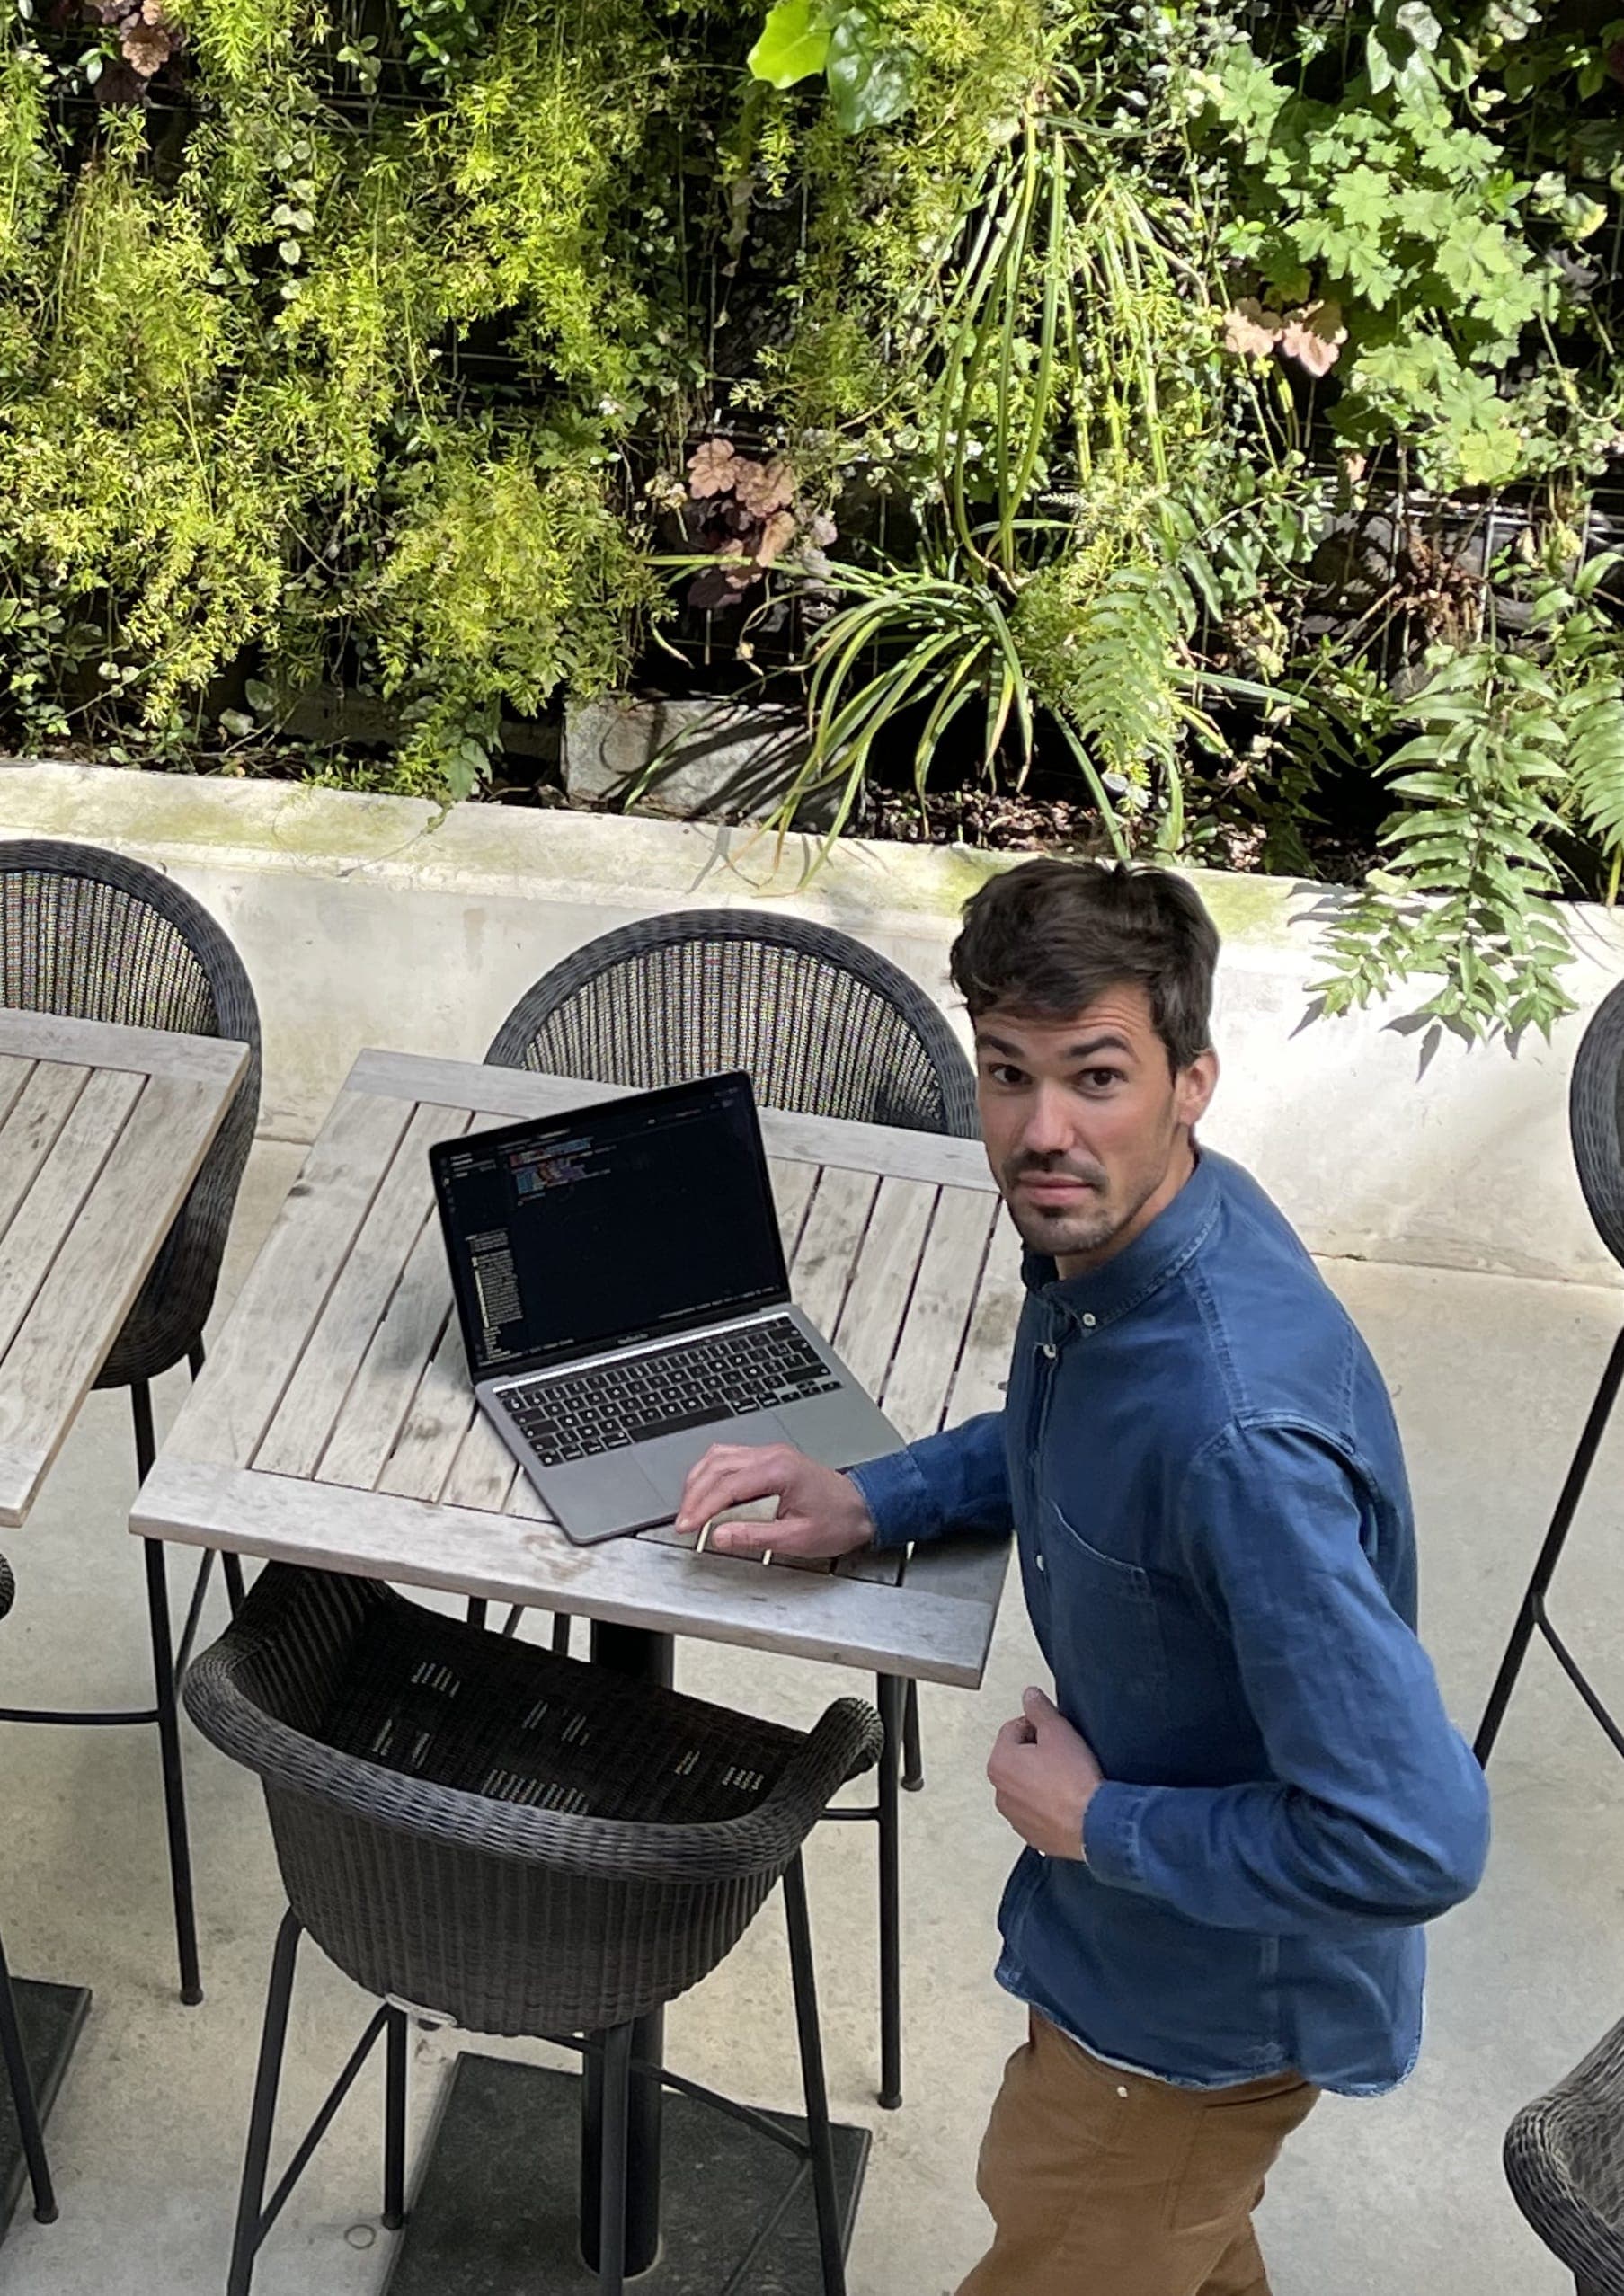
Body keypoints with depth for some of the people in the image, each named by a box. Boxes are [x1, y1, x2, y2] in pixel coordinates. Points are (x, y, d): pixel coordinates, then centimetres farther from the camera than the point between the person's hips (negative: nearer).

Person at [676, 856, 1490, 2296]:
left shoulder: (1237, 1433, -40)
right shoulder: (1127, 1222, -12)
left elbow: (1416, 1839, -37)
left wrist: (1097, 1824, -24)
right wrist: (870, 1505, -4)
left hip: (1213, 1996, -8)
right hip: (1147, 1920, 8)